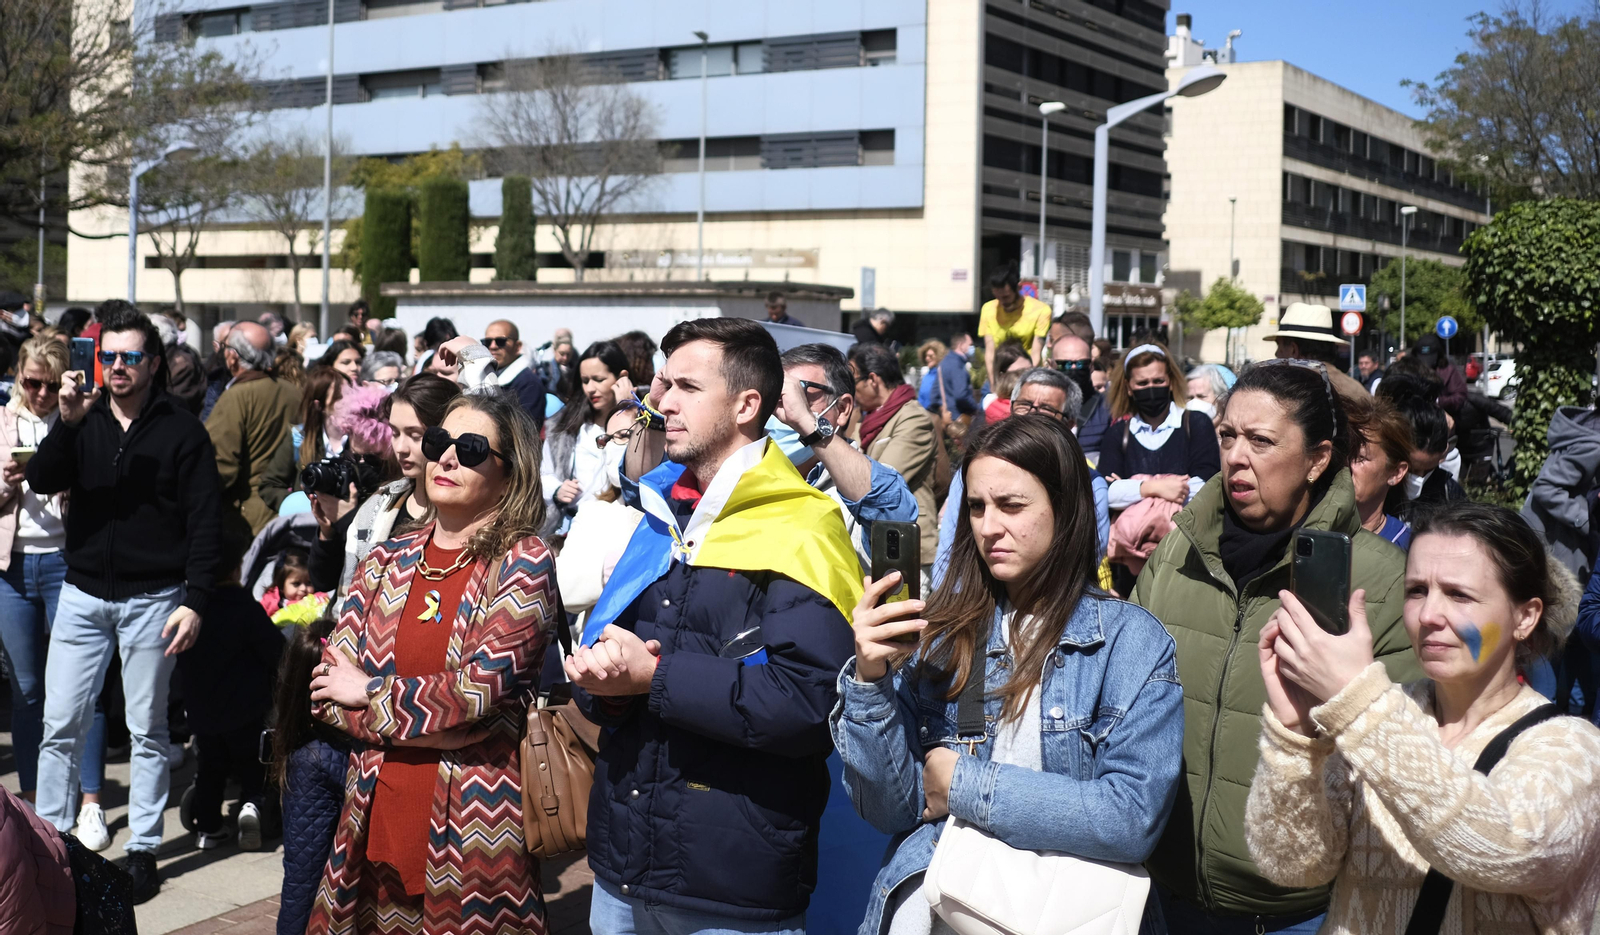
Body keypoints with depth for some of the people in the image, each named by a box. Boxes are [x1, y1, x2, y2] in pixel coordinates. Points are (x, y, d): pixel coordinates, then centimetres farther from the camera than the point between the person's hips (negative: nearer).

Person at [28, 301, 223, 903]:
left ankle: (143, 849, 14)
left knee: (148, 730, 6)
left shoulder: (183, 432, -2)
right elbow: (41, 482, -7)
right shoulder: (83, 424, 7)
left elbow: (204, 524, -5)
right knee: (60, 725, 3)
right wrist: (67, 423, -22)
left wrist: (194, 602, -13)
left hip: (152, 600, -3)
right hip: (83, 596, 3)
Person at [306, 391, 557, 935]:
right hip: (374, 817, 5)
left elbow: (479, 690, -17)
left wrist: (370, 693, -5)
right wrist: (438, 720, -12)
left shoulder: (522, 564, -7)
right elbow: (329, 690, 2)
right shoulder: (388, 561, 8)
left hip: (470, 824, -4)